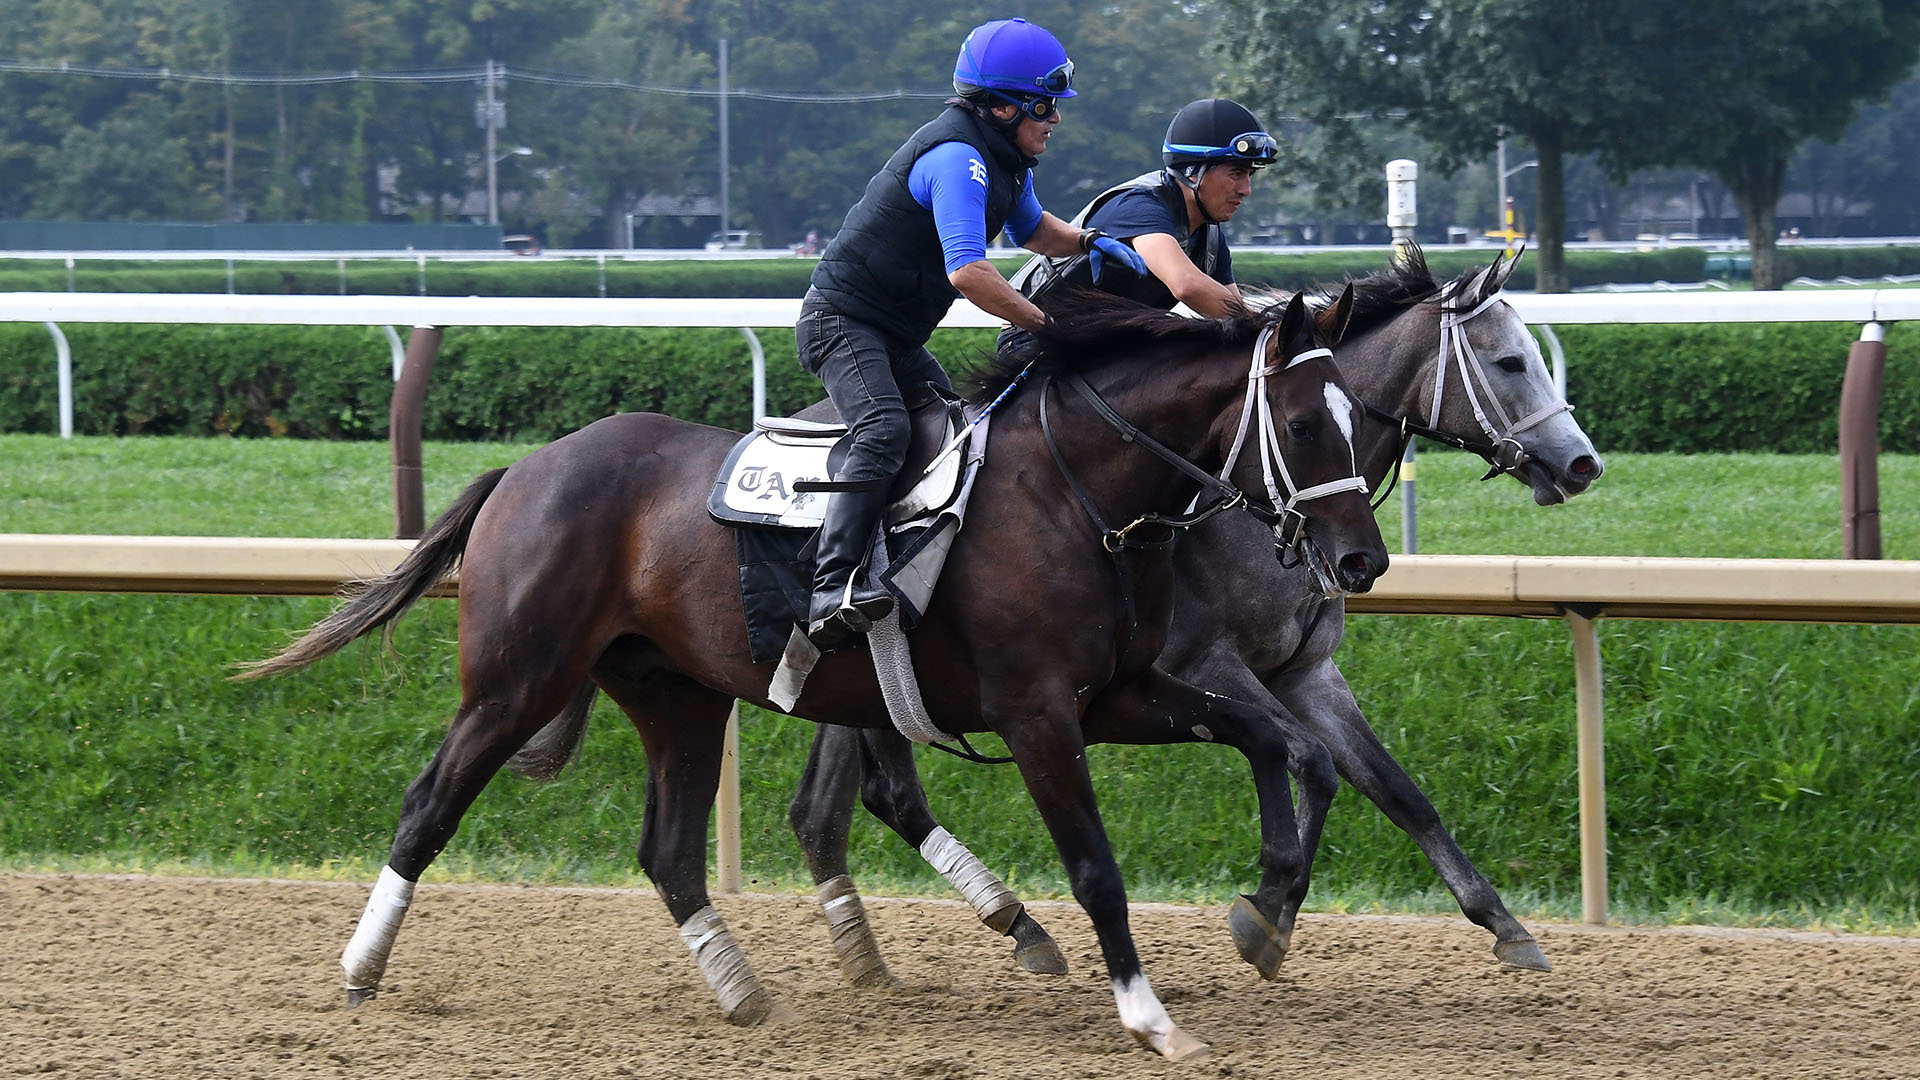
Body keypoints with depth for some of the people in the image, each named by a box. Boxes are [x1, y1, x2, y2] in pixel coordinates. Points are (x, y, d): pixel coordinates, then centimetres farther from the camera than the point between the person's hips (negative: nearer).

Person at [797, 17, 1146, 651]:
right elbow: (966, 270, -35)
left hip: (896, 337, 11)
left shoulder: (1006, 159, 10)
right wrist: (1043, 321, -28)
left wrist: (1088, 242, 10)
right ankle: (832, 590, -42)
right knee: (884, 432, -30)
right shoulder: (957, 158, -23)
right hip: (843, 319, -11)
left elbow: (1029, 228, 31)